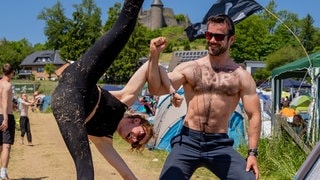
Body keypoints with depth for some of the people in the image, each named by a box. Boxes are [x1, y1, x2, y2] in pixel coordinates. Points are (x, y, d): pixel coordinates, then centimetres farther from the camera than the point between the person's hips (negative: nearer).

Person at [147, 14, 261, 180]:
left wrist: (252, 152, -5)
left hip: (220, 145, 0)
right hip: (188, 141, 0)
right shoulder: (189, 68, 4)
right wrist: (154, 56, -17)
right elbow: (156, 89, -6)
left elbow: (254, 115, 3)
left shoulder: (241, 77, 3)